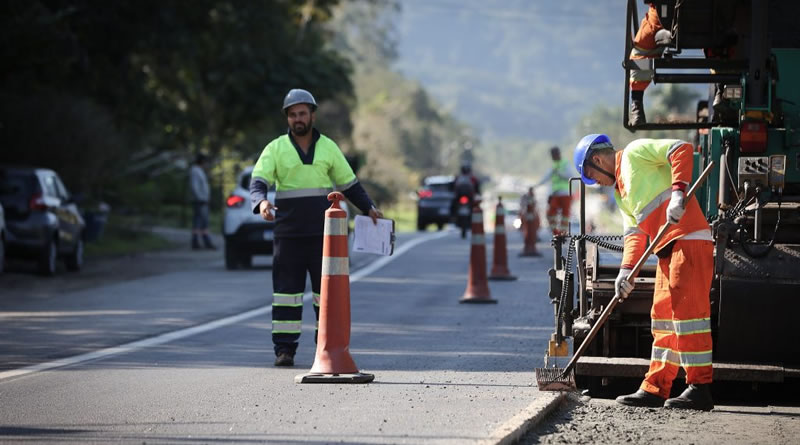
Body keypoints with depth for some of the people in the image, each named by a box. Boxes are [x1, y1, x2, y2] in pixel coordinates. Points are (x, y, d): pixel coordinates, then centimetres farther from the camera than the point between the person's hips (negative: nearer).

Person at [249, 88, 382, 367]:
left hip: (322, 233, 2)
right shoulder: (276, 149, 3)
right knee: (287, 289, -3)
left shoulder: (328, 147, 9)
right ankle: (284, 349, -1)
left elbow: (348, 183, 19)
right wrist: (262, 202, -30)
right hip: (288, 234, -2)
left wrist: (368, 208, 11)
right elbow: (258, 182, -9)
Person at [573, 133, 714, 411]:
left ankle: (700, 389, -12)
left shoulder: (635, 153, 1)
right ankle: (655, 389, 16)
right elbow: (635, 234, 16)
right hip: (667, 251, 10)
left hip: (688, 240, -10)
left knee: (687, 312, -12)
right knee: (663, 317, 12)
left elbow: (681, 149, -12)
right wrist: (626, 270, 0)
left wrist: (678, 192, -23)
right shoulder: (621, 193, 26)